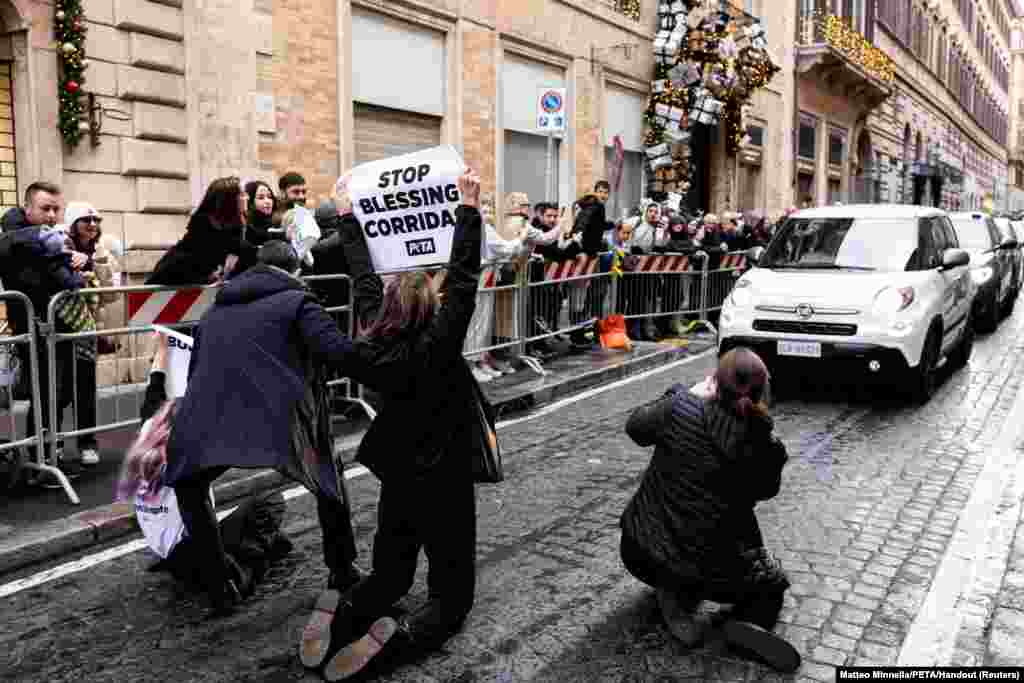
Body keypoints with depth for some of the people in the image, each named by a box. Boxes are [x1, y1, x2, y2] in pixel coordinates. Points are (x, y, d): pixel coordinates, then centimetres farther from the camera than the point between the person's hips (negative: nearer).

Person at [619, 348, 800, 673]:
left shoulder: (680, 409, -18)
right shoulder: (769, 450, -15)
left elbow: (635, 426, 2)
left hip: (642, 553, 1)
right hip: (715, 570, -1)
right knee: (772, 583, 29)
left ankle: (672, 594, 11)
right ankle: (750, 622, -2)